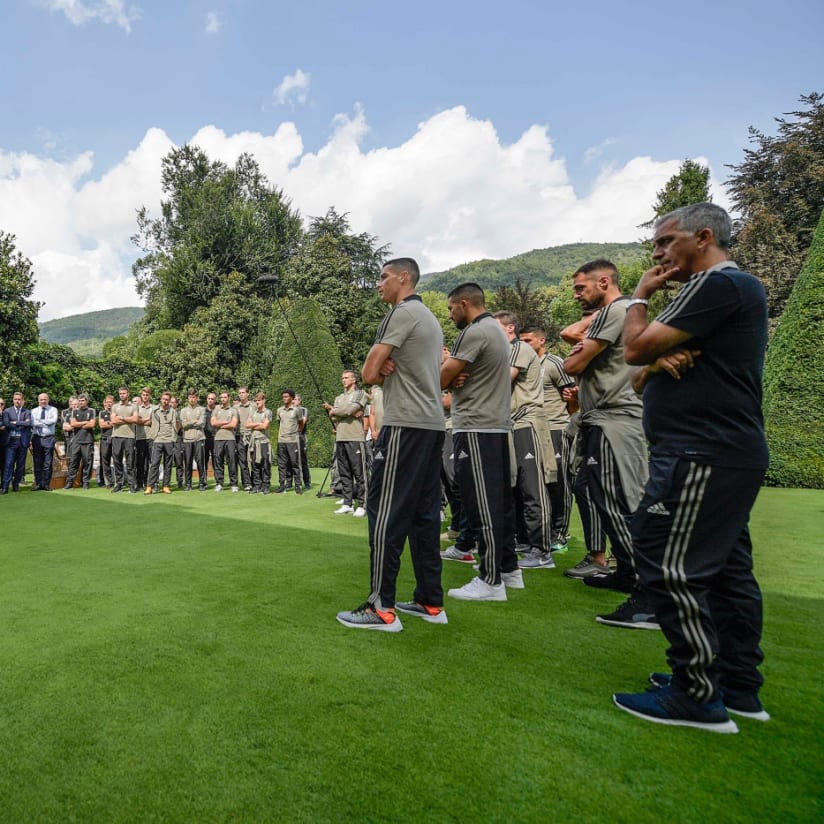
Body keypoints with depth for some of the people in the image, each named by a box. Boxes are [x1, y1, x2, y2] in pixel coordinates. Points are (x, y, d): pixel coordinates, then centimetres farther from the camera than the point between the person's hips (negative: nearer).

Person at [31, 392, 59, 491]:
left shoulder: (53, 409, 5)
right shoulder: (34, 411, 9)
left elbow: (54, 420, -13)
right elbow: (33, 423, -7)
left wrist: (40, 421, -8)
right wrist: (47, 422, -12)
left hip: (49, 439, -2)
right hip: (37, 438, 2)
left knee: (48, 463, 2)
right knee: (37, 462, 5)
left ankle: (46, 484, 8)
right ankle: (38, 483, 12)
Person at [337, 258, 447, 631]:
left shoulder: (403, 313, -8)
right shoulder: (430, 318, 23)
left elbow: (369, 374, -11)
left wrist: (380, 369, 10)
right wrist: (386, 366, 0)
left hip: (406, 425, -10)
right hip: (432, 424, 10)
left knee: (386, 511, -7)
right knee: (424, 513, 9)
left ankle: (382, 607, -3)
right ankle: (431, 602, 14)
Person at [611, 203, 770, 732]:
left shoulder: (718, 285, -12)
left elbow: (635, 349, -15)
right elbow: (641, 378, 17)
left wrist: (641, 296, 2)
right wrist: (658, 362, -7)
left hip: (703, 456, -11)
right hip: (729, 454, 11)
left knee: (669, 566, -7)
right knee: (727, 568, 13)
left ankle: (697, 696, 3)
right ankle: (740, 687, 24)